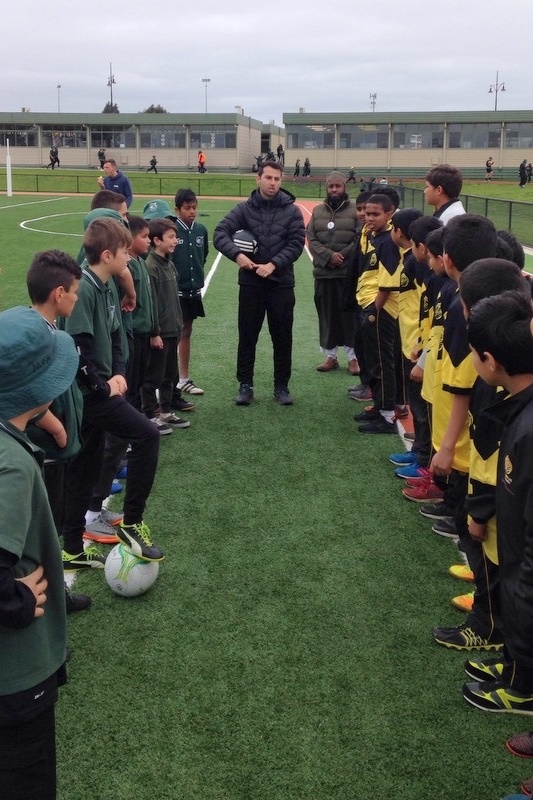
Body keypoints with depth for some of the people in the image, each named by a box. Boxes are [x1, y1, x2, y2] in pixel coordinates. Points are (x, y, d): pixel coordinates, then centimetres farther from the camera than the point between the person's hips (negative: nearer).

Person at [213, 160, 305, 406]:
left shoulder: (291, 211, 0)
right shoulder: (244, 208, 0)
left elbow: (297, 243, -5)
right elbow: (220, 233, -8)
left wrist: (273, 264, -18)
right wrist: (237, 254, -25)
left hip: (281, 283, 0)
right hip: (250, 283, 0)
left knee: (282, 337, 7)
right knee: (247, 336, 7)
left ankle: (281, 386, 19)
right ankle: (245, 385, 18)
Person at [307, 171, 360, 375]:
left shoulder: (355, 210, -1)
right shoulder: (318, 211, 9)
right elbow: (311, 239, 2)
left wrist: (343, 256, -14)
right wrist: (329, 255, -12)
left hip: (349, 273, -3)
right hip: (323, 273, 3)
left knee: (349, 315, 1)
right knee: (327, 315, 9)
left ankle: (353, 357, 10)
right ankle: (330, 356, 20)